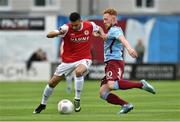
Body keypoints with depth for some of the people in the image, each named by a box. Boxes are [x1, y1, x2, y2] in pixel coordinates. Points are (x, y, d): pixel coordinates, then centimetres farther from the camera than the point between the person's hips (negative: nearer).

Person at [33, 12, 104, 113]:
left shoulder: (90, 26, -11)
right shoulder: (66, 28, -19)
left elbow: (99, 29, 15)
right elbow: (49, 35, -30)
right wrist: (59, 32, -50)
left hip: (84, 59, -1)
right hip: (68, 60, 1)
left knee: (78, 72, -36)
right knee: (52, 82, 6)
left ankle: (77, 100, -21)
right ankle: (43, 104, 32)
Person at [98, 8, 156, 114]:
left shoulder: (114, 30, -6)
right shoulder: (111, 30, 25)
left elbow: (122, 39, -28)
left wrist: (129, 48, -46)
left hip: (115, 62, -10)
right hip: (110, 63, 10)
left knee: (112, 85, -35)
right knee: (103, 93, 0)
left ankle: (141, 84, -26)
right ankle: (126, 105, -4)